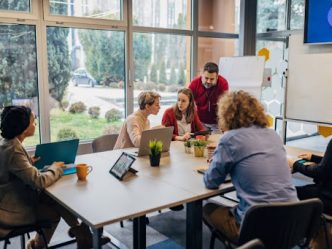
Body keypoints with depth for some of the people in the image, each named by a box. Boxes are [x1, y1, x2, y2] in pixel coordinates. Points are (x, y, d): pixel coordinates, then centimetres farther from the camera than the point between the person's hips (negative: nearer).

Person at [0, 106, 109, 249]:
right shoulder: (13, 151, -27)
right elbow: (39, 182, -30)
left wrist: (30, 161, 2)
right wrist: (55, 168, -12)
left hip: (13, 198, 8)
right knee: (55, 212, 0)